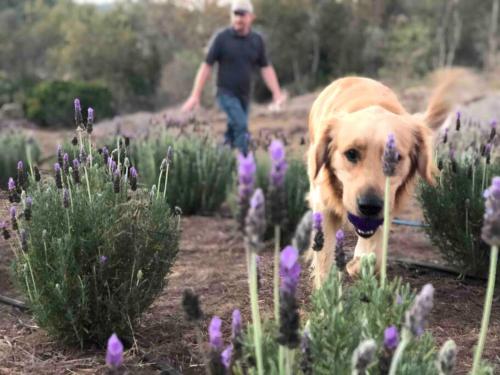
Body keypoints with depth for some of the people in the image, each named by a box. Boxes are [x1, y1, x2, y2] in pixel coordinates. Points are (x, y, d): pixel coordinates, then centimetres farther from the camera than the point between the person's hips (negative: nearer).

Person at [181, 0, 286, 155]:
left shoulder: (257, 40, 4)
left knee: (233, 133, 10)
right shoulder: (222, 38, -7)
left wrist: (277, 93, -6)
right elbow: (206, 66, -5)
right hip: (226, 93, -5)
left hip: (244, 95, 5)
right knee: (241, 127, -21)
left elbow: (266, 68, 5)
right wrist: (195, 96, -9)